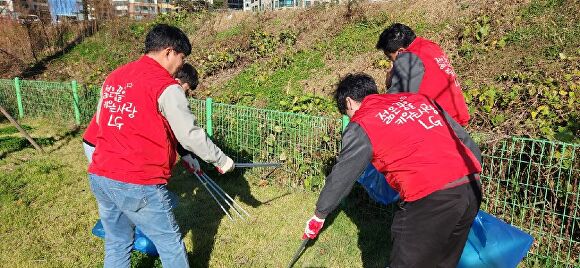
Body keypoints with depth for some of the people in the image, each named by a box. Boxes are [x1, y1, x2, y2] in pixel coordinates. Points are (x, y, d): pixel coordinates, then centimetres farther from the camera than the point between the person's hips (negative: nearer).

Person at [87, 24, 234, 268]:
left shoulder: (112, 78, 10)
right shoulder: (166, 87, -12)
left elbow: (101, 120, 19)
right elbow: (191, 136, -12)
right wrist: (221, 160, 1)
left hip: (99, 177, 8)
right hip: (138, 186, -7)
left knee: (116, 245, 21)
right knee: (171, 246, 9)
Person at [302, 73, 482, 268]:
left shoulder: (361, 126, 1)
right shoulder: (419, 99, 16)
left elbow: (341, 177, 9)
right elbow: (467, 142, 18)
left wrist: (319, 215, 23)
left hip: (431, 199, -7)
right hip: (472, 188, 7)